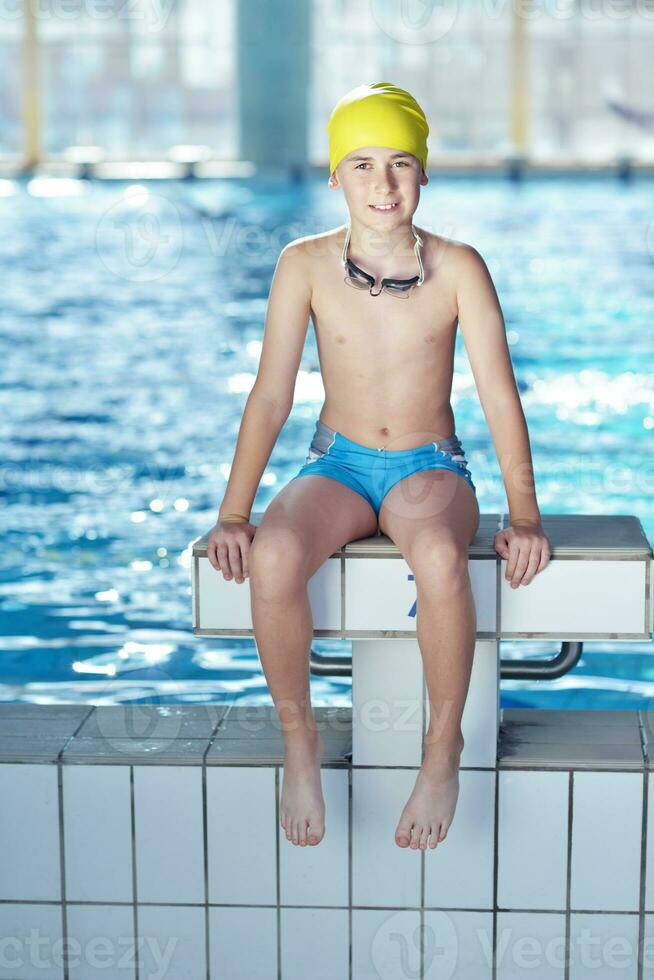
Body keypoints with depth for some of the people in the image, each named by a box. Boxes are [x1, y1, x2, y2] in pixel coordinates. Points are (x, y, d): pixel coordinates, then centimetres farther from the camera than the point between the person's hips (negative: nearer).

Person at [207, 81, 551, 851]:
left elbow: (499, 397, -7)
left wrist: (524, 516, -15)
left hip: (430, 469, -1)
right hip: (338, 465, 1)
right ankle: (299, 741, -11)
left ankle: (444, 747, -15)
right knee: (272, 558, -34)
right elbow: (270, 398, -4)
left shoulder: (457, 268, -7)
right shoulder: (305, 265, -5)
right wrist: (233, 514, -12)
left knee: (440, 560, -38)